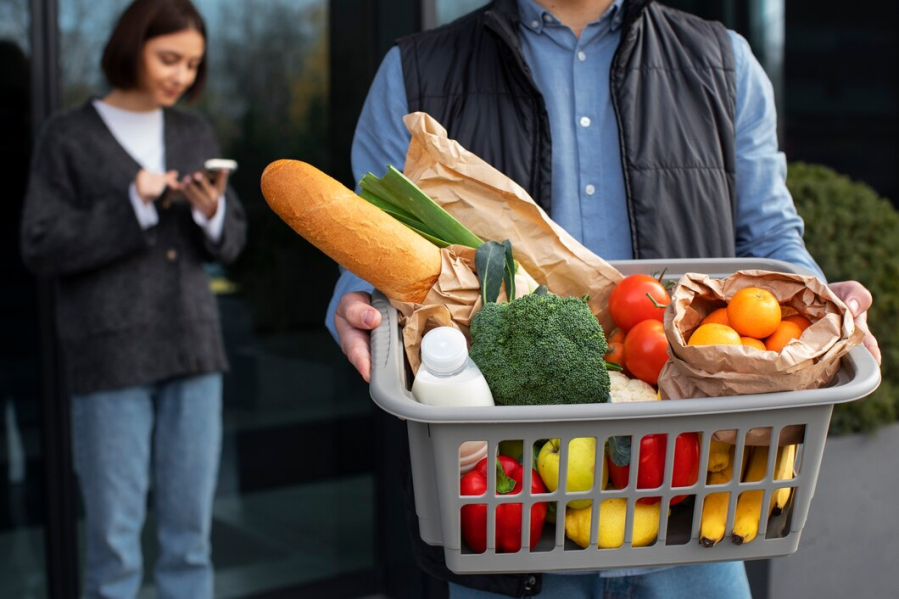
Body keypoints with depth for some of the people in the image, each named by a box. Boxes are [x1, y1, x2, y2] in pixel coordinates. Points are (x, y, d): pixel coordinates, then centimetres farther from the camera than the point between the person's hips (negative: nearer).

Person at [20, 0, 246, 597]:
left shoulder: (196, 133, 11)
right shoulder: (68, 135, 0)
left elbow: (229, 243, 11)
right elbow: (41, 246, -6)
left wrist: (212, 210, -11)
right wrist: (133, 207, -16)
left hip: (192, 350, 4)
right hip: (110, 357, -3)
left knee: (191, 531, 7)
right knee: (115, 536, 0)